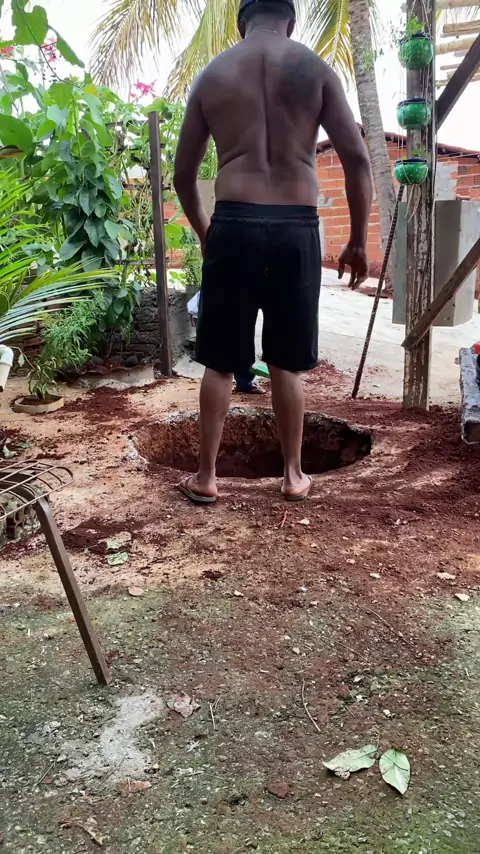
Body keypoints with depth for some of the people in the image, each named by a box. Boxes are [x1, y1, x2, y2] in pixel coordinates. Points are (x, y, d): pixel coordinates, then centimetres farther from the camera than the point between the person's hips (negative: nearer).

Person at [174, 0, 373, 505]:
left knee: (219, 363, 8)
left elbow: (183, 174, 13)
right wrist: (358, 241, 6)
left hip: (234, 224, 0)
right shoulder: (315, 70, 7)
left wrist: (204, 233, 27)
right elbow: (357, 160, 0)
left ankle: (205, 477, 14)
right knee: (286, 363, 11)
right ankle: (293, 474, 20)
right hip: (296, 228, 0)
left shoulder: (212, 75, 11)